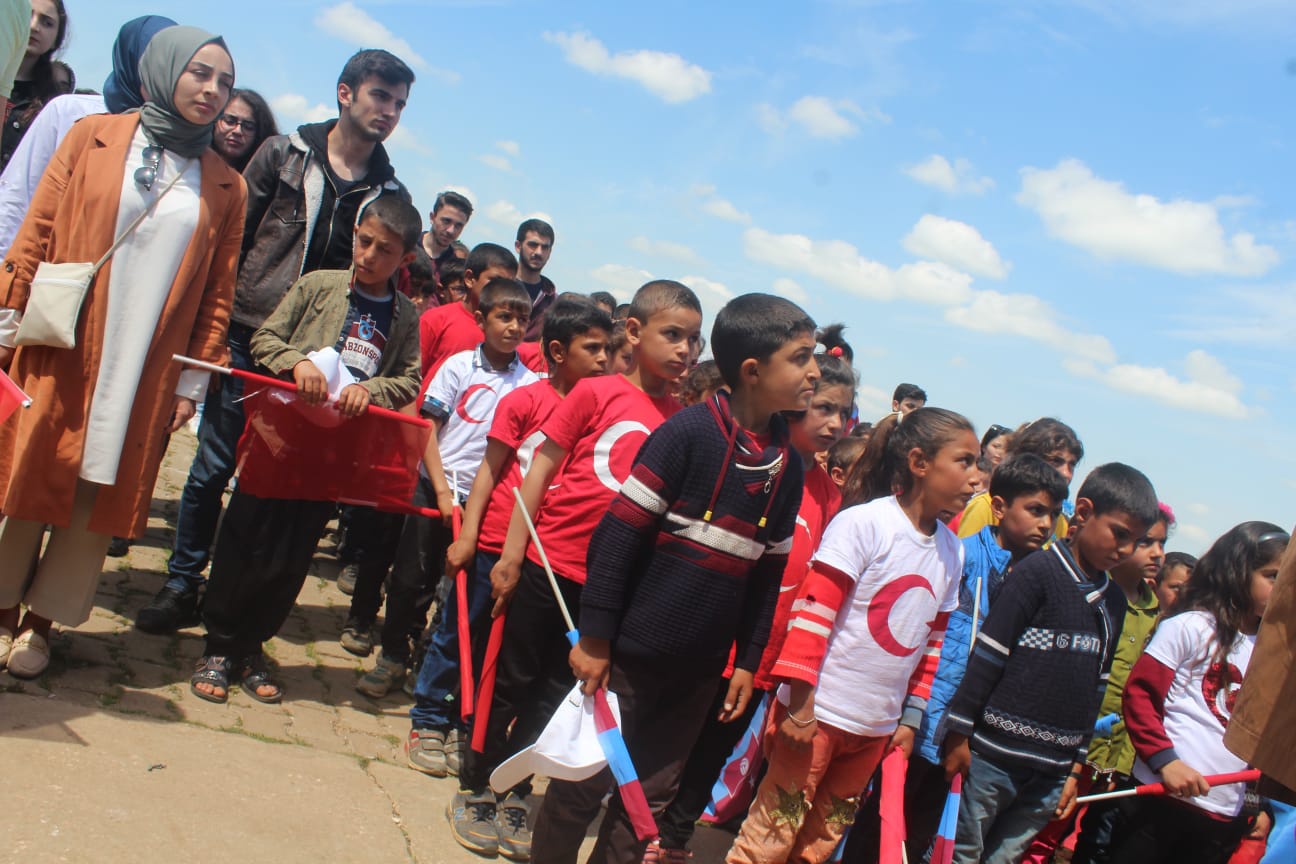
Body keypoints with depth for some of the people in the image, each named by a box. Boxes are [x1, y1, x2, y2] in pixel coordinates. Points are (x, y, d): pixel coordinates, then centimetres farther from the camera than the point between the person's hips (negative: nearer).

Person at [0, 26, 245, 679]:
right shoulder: (93, 139, 4)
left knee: (98, 496, 5)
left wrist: (192, 381, 2)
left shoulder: (225, 189, 7)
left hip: (145, 372, 1)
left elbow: (216, 295, 6)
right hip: (56, 353, -1)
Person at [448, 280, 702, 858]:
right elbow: (539, 471, -4)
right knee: (512, 681, 10)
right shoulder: (596, 392, -7)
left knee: (556, 690, 14)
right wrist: (511, 554, -7)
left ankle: (513, 796, 30)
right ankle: (473, 790, 27)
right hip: (549, 563, -3)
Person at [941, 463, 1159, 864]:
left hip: (1052, 771, 6)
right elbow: (987, 654, -10)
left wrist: (1076, 764, 16)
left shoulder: (1114, 601, 12)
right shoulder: (1038, 571, -9)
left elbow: (1094, 687, 16)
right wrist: (959, 732, -11)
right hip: (995, 754, -6)